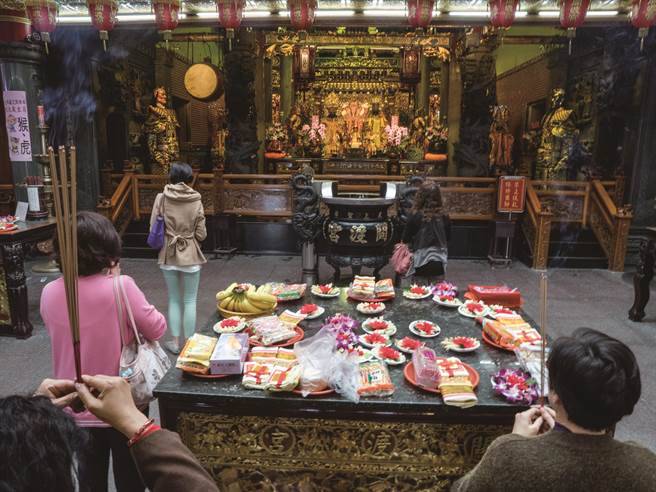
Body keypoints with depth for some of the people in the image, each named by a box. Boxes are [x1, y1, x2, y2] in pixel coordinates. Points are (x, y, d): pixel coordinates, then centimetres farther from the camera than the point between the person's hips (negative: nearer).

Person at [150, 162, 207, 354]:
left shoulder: (161, 198, -7)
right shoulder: (196, 201, -9)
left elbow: (153, 229, -3)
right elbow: (201, 234, -7)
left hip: (168, 255, 1)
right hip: (190, 255, -1)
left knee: (174, 300, 15)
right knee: (190, 301, 9)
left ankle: (175, 342, 22)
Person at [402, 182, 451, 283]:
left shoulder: (414, 217, -15)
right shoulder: (444, 218, -7)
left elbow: (405, 240, -6)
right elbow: (447, 238, 8)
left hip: (420, 264, -2)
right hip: (439, 264, 2)